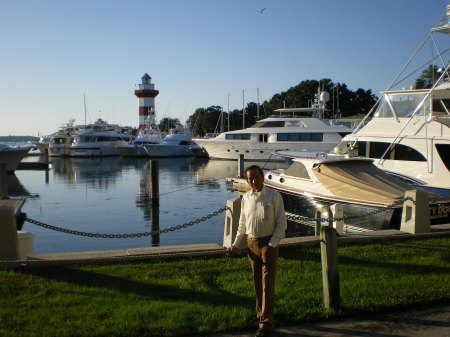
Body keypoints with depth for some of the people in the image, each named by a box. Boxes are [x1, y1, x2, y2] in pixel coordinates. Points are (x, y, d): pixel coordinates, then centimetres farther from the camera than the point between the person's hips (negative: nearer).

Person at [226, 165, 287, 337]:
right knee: (257, 282, 14)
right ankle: (260, 314, 31)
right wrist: (236, 245, 12)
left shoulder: (274, 196, -9)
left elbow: (282, 223, -9)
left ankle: (266, 323, 4)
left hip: (269, 243, -4)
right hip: (251, 243, 4)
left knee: (267, 283, -3)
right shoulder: (246, 198, 4)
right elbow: (242, 225, 15)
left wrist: (271, 245, -15)